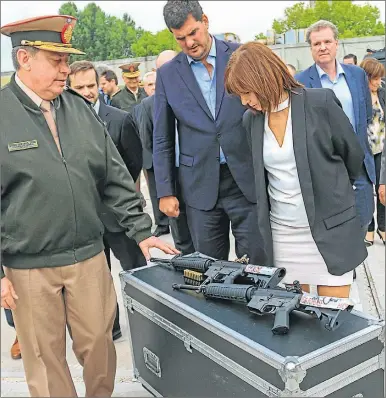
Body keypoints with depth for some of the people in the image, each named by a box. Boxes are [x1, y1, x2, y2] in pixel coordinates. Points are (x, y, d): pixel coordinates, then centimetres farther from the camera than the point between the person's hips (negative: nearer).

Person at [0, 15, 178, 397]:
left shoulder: (80, 108, 5)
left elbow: (114, 178, 8)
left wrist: (141, 230, 4)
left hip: (89, 256, 4)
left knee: (99, 344, 15)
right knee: (45, 358, 11)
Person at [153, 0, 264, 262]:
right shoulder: (167, 74, 5)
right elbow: (162, 139, 7)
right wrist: (165, 191, 3)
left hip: (248, 179, -1)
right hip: (201, 186, 1)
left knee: (257, 264, 4)